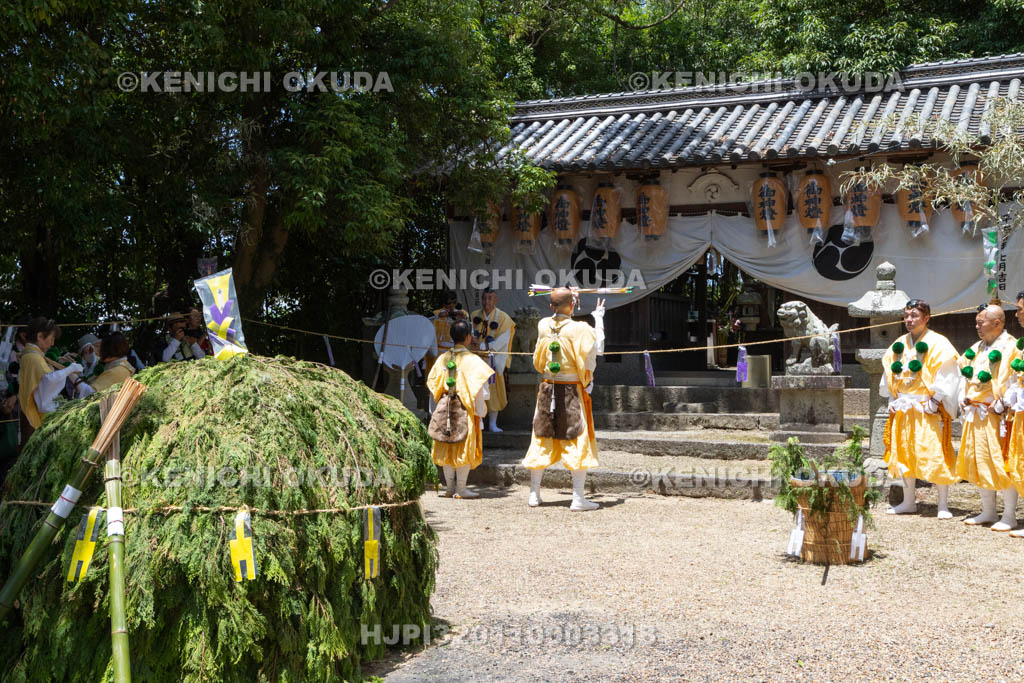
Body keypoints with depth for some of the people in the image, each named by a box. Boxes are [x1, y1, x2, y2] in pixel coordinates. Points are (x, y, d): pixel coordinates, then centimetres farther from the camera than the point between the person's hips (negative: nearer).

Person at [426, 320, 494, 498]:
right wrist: (480, 409, -3)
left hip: (445, 407, 5)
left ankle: (449, 487, 17)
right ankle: (461, 488, 6)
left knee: (448, 447, 12)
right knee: (465, 447, 3)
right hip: (464, 409, -5)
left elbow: (432, 382, 8)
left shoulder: (443, 358, 3)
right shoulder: (472, 360, -11)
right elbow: (479, 385, -12)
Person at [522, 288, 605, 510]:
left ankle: (534, 494, 18)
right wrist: (599, 318, 4)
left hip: (547, 389, 5)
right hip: (572, 391, -5)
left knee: (542, 441, 12)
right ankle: (578, 499, -1)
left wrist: (560, 307, 31)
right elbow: (597, 349, -5)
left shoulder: (543, 325, 1)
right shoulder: (579, 329, -14)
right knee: (579, 442, 1)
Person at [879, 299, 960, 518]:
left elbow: (945, 376, -11)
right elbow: (890, 374, 17)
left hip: (928, 409, -6)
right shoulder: (899, 345, 13)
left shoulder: (938, 344, -5)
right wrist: (893, 399, 7)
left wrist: (935, 401, -16)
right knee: (904, 454, 9)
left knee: (935, 454, -8)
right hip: (903, 409, 6)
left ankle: (943, 505, 0)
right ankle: (908, 502, 19)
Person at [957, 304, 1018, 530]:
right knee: (978, 461, 12)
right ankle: (988, 512, 23)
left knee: (1000, 463, -5)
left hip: (996, 416, -8)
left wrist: (1000, 405, -20)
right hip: (974, 415, 8)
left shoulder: (1010, 347, -9)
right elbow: (965, 374, 22)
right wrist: (963, 398, 8)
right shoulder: (976, 348, 15)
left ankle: (1009, 516, 4)